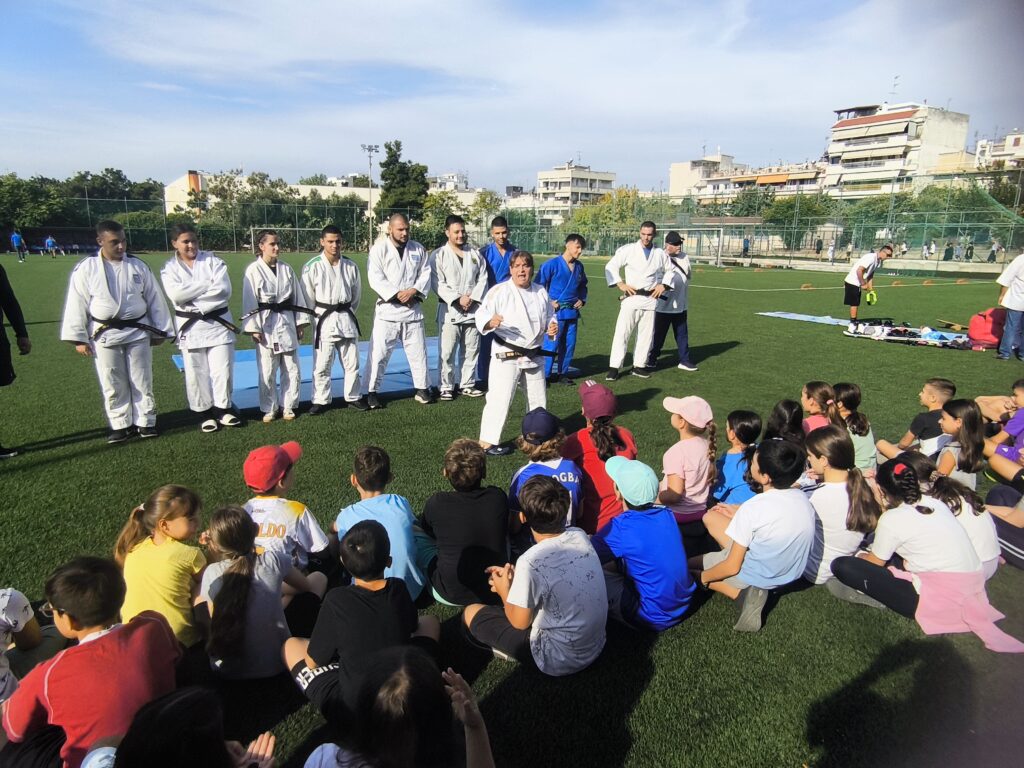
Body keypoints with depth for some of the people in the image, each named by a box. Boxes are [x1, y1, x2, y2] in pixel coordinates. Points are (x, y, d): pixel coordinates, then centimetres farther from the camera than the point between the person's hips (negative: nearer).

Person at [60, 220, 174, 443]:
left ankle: (145, 422, 20)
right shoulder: (86, 269, -6)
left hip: (137, 332, 1)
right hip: (104, 334, -1)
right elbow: (77, 304, -2)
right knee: (113, 384, 7)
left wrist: (160, 330, 6)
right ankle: (121, 424, 21)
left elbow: (154, 299, 5)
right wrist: (79, 338, -4)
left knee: (142, 380, 7)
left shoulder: (138, 266, 0)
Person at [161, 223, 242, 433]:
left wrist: (192, 297, -15)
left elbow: (224, 290, -14)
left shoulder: (213, 261, 0)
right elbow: (176, 295, -17)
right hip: (190, 326, 0)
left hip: (218, 322, 0)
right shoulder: (170, 268, 1)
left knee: (222, 370, 1)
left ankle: (222, 410, 18)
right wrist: (208, 283, -16)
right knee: (196, 373, 5)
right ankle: (205, 413, 19)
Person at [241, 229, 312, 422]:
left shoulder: (286, 269, 6)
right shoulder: (253, 270, -5)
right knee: (267, 371, 3)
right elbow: (250, 302, -6)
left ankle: (288, 406, 21)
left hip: (287, 322, 4)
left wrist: (300, 323, 6)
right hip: (266, 324, -3)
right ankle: (269, 409, 18)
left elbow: (298, 296, 10)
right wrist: (254, 329, -10)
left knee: (291, 368, 7)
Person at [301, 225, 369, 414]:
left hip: (346, 318, 3)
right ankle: (321, 400, 16)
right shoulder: (312, 267, -9)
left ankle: (353, 397, 25)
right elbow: (307, 296, -2)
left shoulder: (350, 266, 1)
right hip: (323, 320, -3)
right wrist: (321, 314, 3)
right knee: (321, 365, 1)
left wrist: (347, 313, 13)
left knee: (352, 362, 10)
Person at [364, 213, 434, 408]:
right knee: (379, 353, -2)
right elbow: (375, 278, -12)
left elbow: (426, 273, 4)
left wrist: (413, 291, -12)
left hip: (413, 308, 4)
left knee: (418, 351, 11)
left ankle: (422, 389, 24)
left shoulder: (418, 249, 7)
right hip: (388, 308, -3)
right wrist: (397, 294, -19)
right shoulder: (379, 249, -5)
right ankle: (371, 392, 9)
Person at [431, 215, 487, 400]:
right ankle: (446, 387, 9)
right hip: (450, 310, -4)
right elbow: (438, 283, -8)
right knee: (447, 352, -3)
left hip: (473, 309, 4)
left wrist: (473, 298, -9)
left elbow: (482, 279, 6)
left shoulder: (475, 254, 11)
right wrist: (458, 298, -16)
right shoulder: (439, 255, -1)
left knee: (471, 350, 10)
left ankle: (468, 385, 22)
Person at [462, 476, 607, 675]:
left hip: (561, 661, -7)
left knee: (471, 613, 5)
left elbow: (520, 622, -13)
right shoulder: (580, 536, -10)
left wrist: (504, 591, 4)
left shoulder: (531, 562, -29)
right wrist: (514, 577, 8)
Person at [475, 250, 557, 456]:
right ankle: (487, 441, 2)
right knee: (499, 398, -9)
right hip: (507, 356, -6)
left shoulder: (541, 292, 6)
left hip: (534, 355, 6)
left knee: (538, 398, 19)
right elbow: (481, 315, -19)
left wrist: (552, 328, -5)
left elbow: (549, 316, 17)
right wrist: (490, 322, -41)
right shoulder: (499, 291, -12)